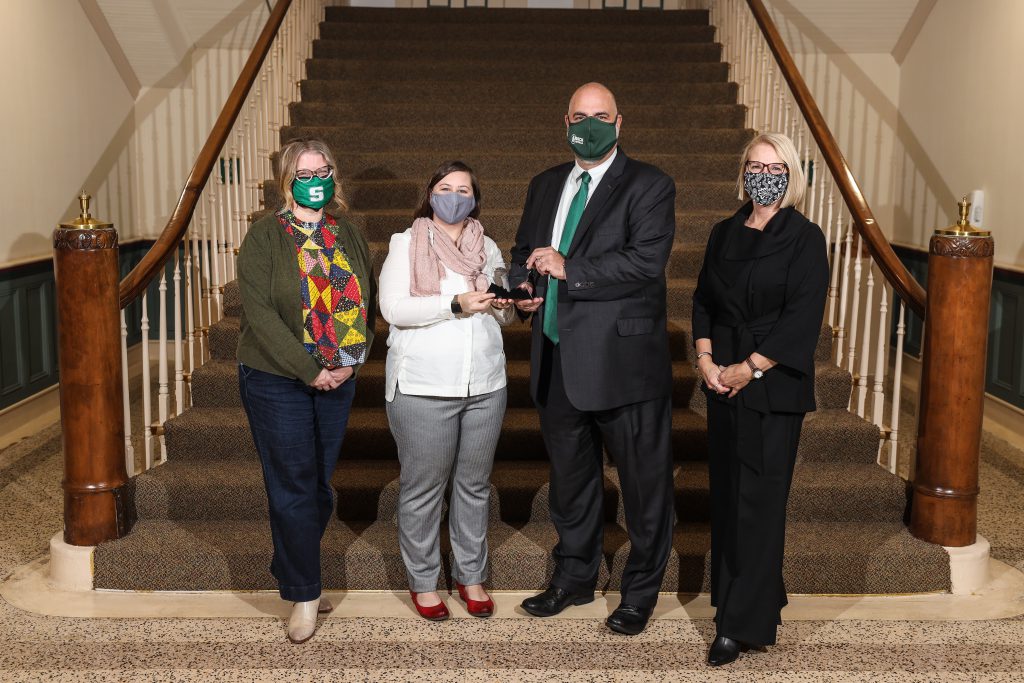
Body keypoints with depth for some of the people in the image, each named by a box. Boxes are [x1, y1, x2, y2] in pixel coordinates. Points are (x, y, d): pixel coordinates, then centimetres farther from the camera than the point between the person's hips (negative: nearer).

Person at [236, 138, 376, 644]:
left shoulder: (348, 235, 8)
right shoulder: (265, 236, -6)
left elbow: (368, 301, 9)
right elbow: (259, 311, -15)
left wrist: (352, 361, -5)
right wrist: (309, 370, -18)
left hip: (338, 380, 5)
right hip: (277, 380, -4)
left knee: (321, 483, 11)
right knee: (294, 487, 0)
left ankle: (289, 568, 31)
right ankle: (305, 594, 14)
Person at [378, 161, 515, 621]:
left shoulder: (487, 248, 13)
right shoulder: (406, 244, 1)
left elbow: (504, 315, 17)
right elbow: (393, 308, -12)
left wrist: (507, 303, -7)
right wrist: (456, 304, -20)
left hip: (484, 386, 4)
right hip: (423, 388, -4)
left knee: (474, 485, 11)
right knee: (423, 488, 3)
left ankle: (471, 575, 26)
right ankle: (423, 581, 19)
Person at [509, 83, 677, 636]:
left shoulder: (649, 186, -7)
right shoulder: (545, 186, 13)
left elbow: (646, 262, -20)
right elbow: (523, 250, 23)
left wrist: (568, 269, -19)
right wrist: (522, 285, 1)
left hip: (622, 360, -6)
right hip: (558, 362, 6)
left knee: (644, 480, 6)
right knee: (570, 476, 19)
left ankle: (640, 591, 25)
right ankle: (574, 578, 38)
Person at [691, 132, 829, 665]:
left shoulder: (804, 238, -6)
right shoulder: (724, 234, 11)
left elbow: (802, 317, -12)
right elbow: (703, 300, 11)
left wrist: (749, 368, -14)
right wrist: (706, 359, -4)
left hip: (774, 386, -5)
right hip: (722, 379, 6)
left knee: (758, 499, -3)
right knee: (726, 492, 9)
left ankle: (743, 625, 6)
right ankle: (759, 597, 26)